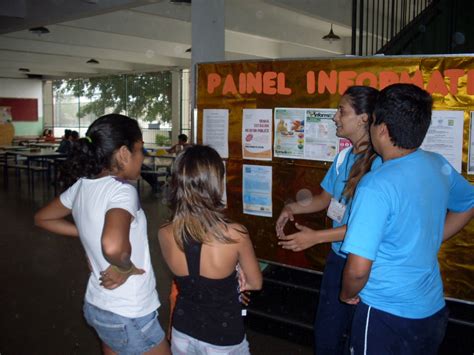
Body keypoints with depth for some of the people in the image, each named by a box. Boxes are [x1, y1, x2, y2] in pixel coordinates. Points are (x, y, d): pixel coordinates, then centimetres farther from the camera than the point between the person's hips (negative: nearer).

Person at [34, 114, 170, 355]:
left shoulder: (81, 186, -1)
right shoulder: (122, 191, -25)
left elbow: (42, 218, 16)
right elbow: (114, 245, -43)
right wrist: (126, 267, -23)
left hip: (97, 306, 8)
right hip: (129, 316, -7)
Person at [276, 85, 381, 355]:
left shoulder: (379, 164, -22)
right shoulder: (344, 157, 1)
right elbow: (325, 199, 14)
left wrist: (316, 237, -22)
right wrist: (293, 208, -3)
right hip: (338, 258, 7)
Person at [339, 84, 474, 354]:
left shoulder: (377, 185, -26)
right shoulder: (439, 165, -5)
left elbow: (358, 269, -28)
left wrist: (348, 294, -7)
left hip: (386, 316, -6)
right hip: (434, 311, 7)